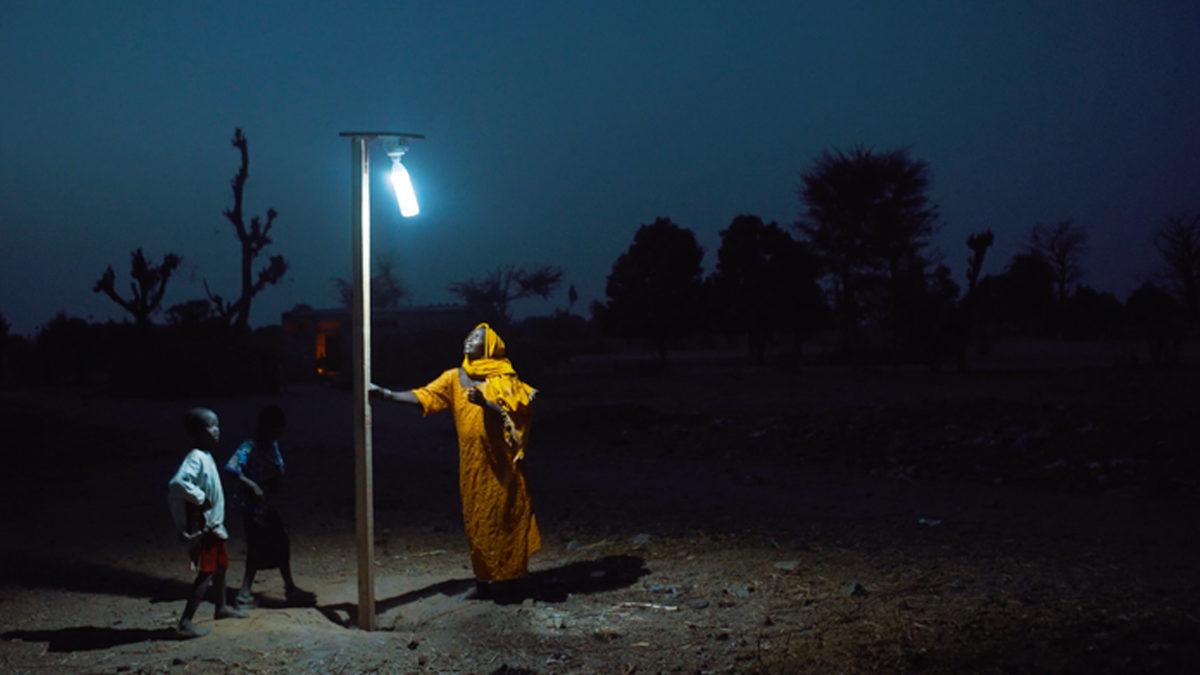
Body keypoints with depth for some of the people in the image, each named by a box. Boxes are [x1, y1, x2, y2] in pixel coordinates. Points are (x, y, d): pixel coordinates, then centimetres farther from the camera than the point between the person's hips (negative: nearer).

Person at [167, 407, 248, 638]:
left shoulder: (206, 456, 9)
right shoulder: (196, 458, -22)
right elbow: (177, 483, -37)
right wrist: (201, 499, -27)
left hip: (213, 524, 10)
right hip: (203, 527, -10)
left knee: (220, 565, 24)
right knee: (206, 573, -9)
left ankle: (221, 608, 42)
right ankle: (185, 623, -9)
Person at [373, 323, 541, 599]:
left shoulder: (503, 378, -1)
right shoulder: (455, 377, 8)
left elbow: (511, 415, -11)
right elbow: (421, 397, 0)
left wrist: (485, 403, -28)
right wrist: (384, 393, -11)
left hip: (501, 462, -4)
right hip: (473, 463, 4)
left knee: (503, 516, -1)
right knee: (477, 518, 6)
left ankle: (507, 578, 6)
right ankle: (485, 578, 14)